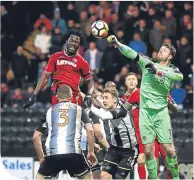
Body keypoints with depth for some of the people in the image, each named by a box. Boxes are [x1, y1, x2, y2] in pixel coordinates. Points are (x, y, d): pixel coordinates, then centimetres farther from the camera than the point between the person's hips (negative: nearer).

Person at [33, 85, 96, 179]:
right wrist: (91, 152, 10)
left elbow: (36, 137, 16)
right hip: (73, 153, -1)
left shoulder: (49, 111, 19)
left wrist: (41, 157, 25)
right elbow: (90, 130, 3)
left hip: (53, 154, 1)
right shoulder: (78, 109, 16)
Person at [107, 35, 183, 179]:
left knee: (169, 149, -6)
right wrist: (117, 44, -18)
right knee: (148, 150, -2)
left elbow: (180, 77, -17)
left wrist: (158, 72, -20)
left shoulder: (172, 70, 6)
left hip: (161, 112, -1)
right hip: (145, 111, 1)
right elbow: (131, 54, -2)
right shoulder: (148, 63, 11)